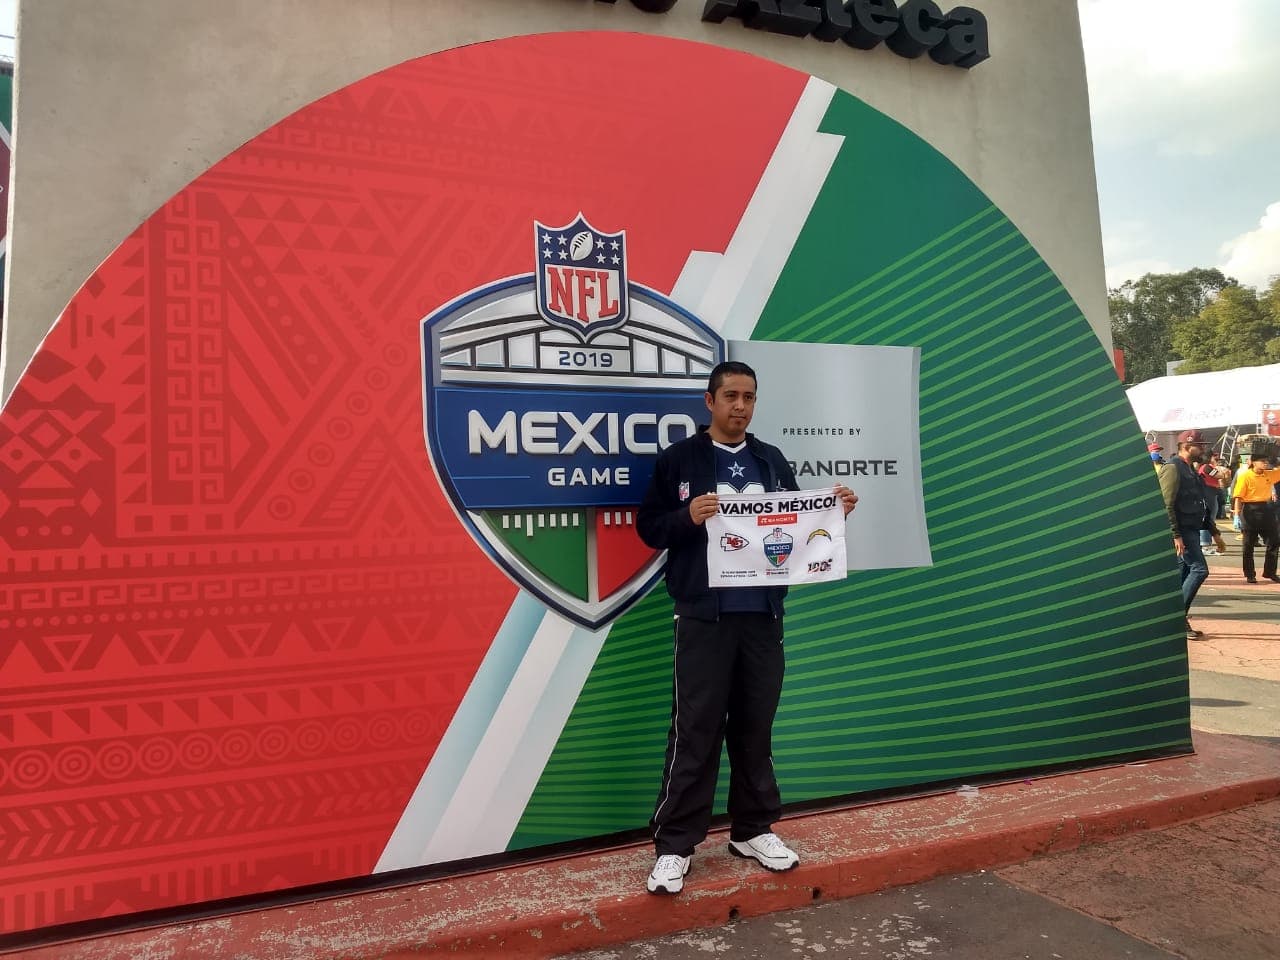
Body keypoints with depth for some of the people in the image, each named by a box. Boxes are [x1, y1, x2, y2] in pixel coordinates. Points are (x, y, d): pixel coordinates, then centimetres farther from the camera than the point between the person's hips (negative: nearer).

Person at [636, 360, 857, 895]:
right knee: (695, 732, -1)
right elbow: (648, 528, -2)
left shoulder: (772, 461, 12)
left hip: (763, 615, 4)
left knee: (755, 728, 13)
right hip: (704, 617, -4)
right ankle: (674, 845, 10)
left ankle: (753, 831, 28)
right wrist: (688, 517, -20)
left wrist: (832, 512, -1)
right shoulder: (678, 460, 0)